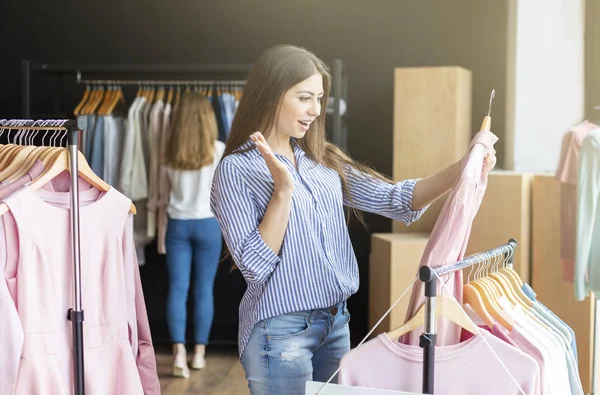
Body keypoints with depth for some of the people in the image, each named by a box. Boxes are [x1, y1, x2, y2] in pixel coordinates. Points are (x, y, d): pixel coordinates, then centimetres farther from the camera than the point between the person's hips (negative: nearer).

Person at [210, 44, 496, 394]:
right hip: (281, 331, -6)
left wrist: (462, 170, -12)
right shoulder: (237, 169, -9)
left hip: (336, 323, 6)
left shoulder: (324, 162, 8)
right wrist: (283, 190, -23)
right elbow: (255, 265, -16)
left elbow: (394, 199, 1)